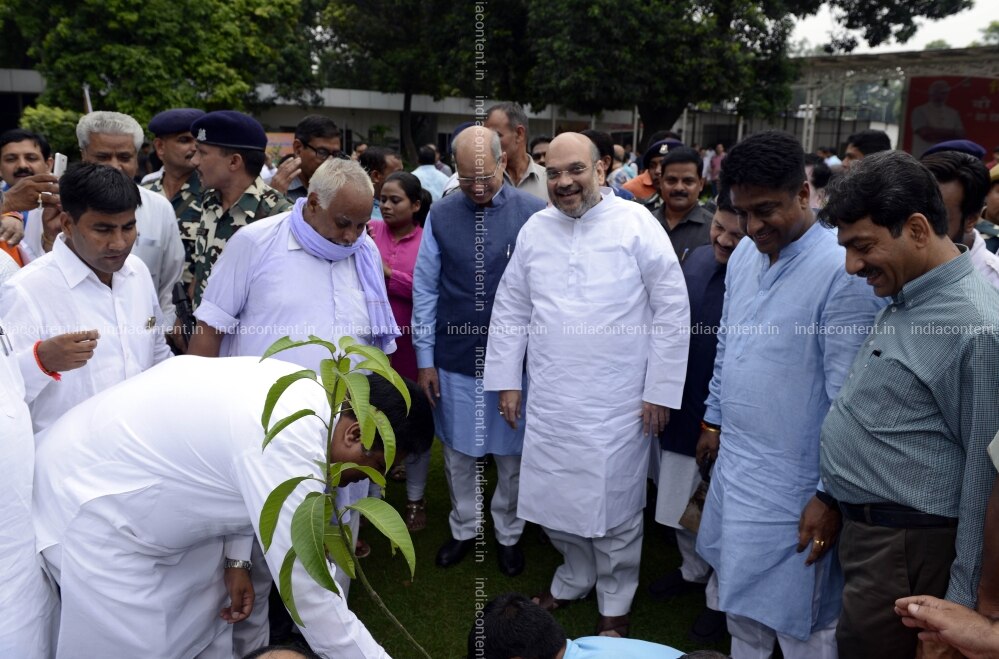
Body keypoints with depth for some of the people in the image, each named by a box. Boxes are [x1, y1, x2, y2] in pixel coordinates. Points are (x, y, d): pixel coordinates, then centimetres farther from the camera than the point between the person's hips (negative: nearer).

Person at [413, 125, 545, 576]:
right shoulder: (441, 216, -2)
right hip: (455, 361, 2)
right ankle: (464, 528, 38)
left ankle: (508, 533, 36)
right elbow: (425, 289, 2)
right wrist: (425, 359, 2)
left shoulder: (535, 213, -8)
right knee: (459, 453, 16)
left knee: (512, 455, 13)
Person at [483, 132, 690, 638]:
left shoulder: (637, 224, -7)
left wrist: (660, 388, -7)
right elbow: (510, 310, 10)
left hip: (617, 403, -3)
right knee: (554, 501, 15)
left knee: (615, 508, 9)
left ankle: (615, 601, 34)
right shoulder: (534, 230, 5)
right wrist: (507, 380, 7)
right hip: (549, 400, 4)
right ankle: (575, 578, 43)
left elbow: (672, 310, -6)